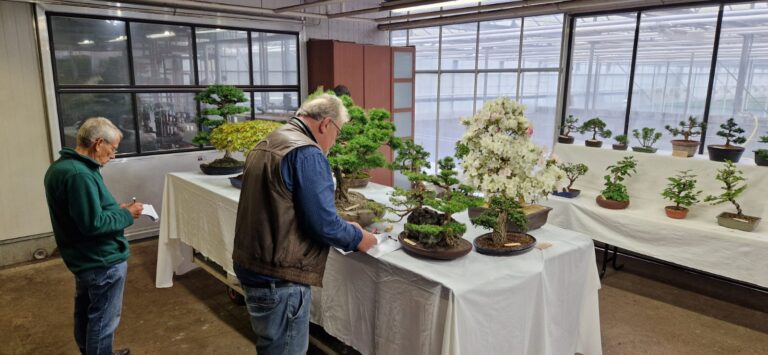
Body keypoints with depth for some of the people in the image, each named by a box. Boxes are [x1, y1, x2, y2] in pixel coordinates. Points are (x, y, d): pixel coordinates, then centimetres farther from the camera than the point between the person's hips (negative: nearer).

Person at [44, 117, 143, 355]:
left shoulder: (60, 167, 7)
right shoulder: (79, 174, -27)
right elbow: (93, 224, -29)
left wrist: (117, 209, 5)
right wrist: (127, 214, -16)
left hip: (83, 258, 11)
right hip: (102, 261, -11)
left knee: (85, 313, 25)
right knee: (103, 321, 4)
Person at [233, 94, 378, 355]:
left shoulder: (266, 143, 13)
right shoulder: (307, 154, -18)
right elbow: (324, 224, -22)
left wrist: (345, 228, 19)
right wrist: (358, 238, -2)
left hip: (252, 266, 10)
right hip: (278, 279, -9)